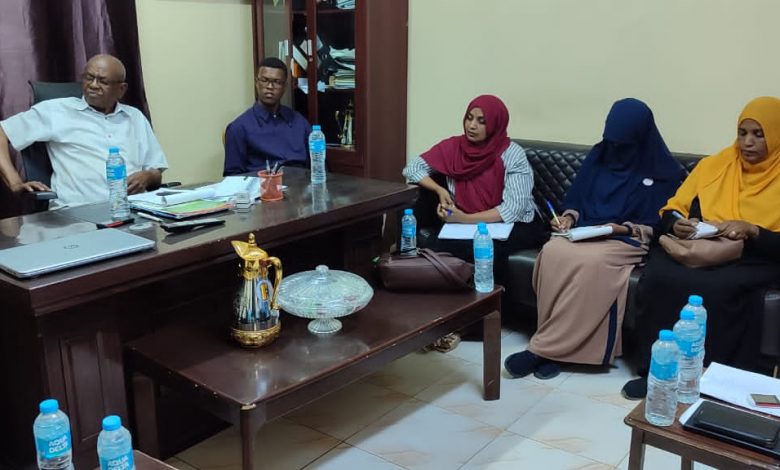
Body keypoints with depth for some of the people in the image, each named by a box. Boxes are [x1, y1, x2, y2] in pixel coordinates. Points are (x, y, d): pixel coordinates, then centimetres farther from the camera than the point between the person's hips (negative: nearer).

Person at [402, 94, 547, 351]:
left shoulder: (513, 155, -14)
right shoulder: (453, 146, -1)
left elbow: (512, 209, -21)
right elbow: (411, 169, 2)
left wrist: (465, 219, -30)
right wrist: (440, 191, -14)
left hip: (515, 226, -3)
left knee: (487, 250, -36)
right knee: (434, 246, -27)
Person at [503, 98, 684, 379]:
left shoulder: (663, 172, 0)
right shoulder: (599, 155, 12)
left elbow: (661, 225, -3)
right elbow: (576, 198, 18)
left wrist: (624, 228, -18)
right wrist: (569, 217, -4)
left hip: (628, 240, -4)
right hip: (584, 232, 4)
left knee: (591, 261, -38)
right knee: (552, 252, -32)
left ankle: (543, 349, -31)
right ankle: (554, 344, -29)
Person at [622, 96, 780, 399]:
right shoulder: (713, 165, 14)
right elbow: (670, 211, 14)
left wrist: (751, 231, -18)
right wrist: (677, 225, -8)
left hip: (752, 259, -3)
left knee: (720, 289, -37)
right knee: (658, 278, -30)